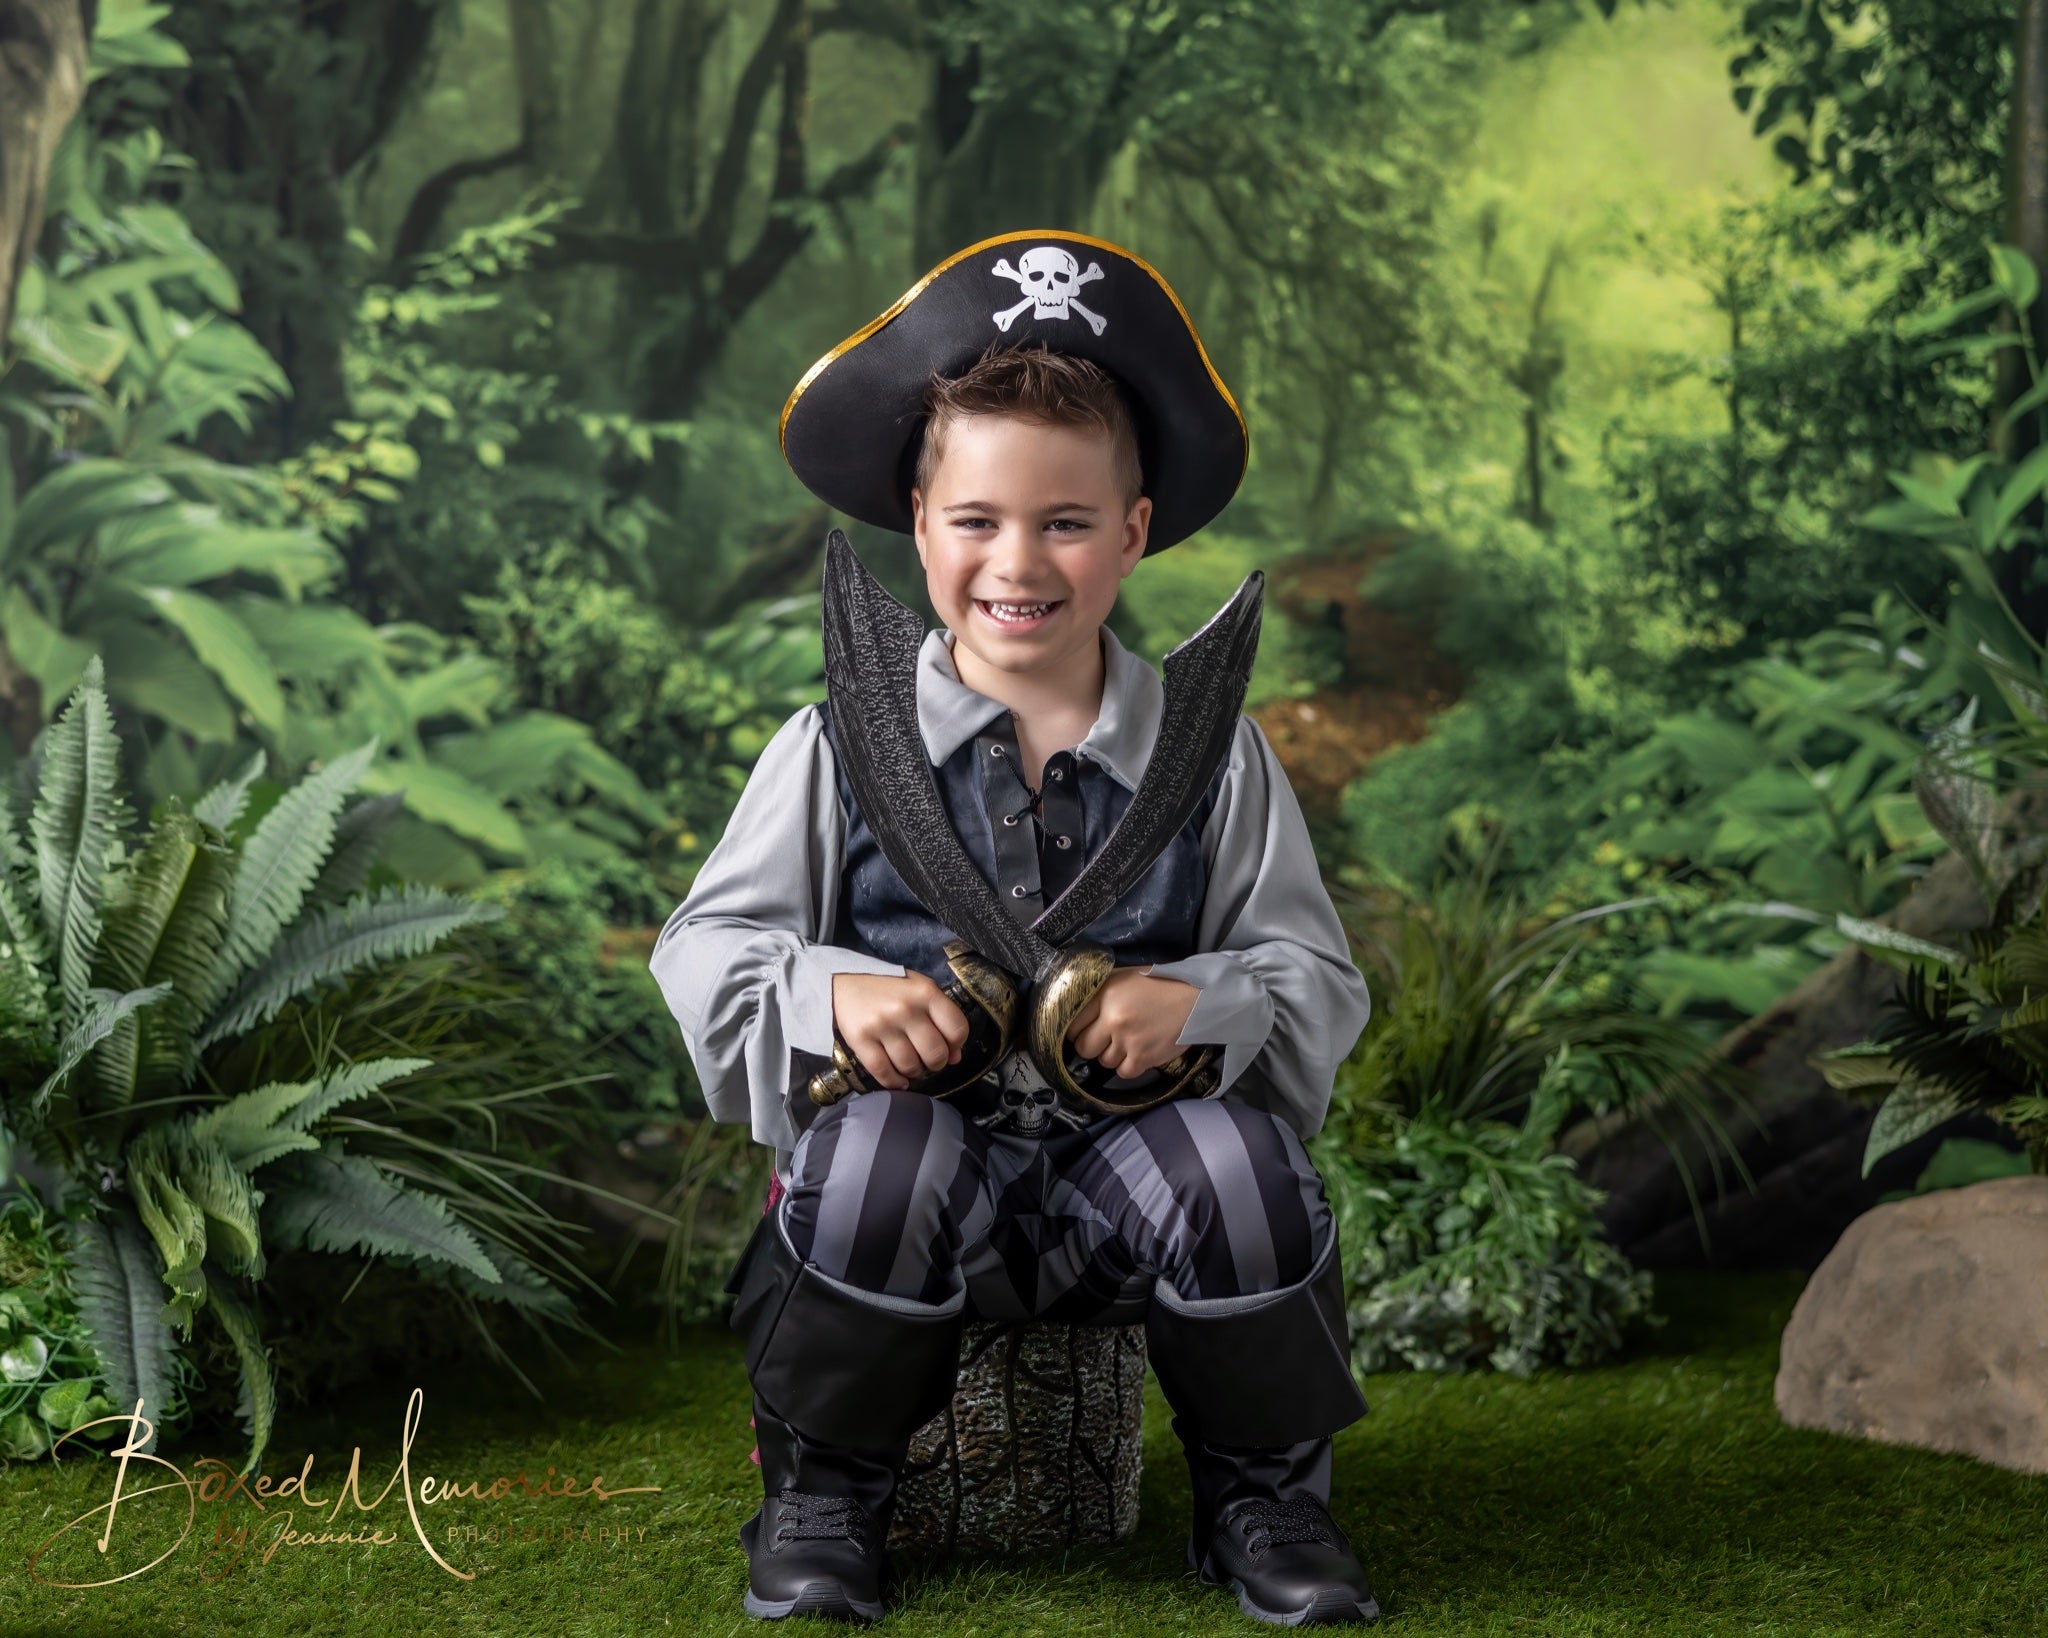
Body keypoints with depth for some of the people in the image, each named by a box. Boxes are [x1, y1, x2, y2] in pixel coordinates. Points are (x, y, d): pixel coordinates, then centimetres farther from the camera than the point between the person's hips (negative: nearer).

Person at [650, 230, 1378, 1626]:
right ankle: (824, 1497, -6)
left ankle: (1268, 1493, -1)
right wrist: (833, 994, -18)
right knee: (877, 1154, -35)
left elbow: (1321, 978, 5)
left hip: (1124, 1166, 1)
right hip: (933, 1130, -1)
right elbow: (704, 949, 3)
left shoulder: (1214, 759, 5)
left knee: (1233, 1162, -31)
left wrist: (1197, 1003, -17)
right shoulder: (840, 751, 3)